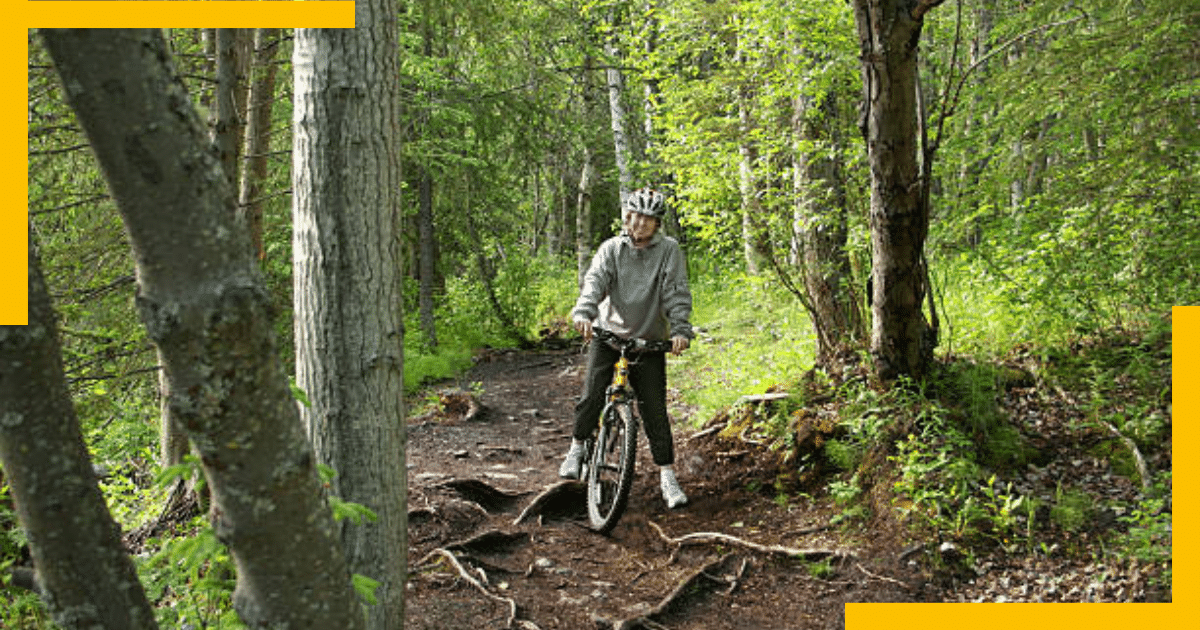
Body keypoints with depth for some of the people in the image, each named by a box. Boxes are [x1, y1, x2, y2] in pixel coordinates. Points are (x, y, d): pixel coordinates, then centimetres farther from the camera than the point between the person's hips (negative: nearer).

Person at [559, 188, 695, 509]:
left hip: (650, 341, -1)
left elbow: (677, 293, -11)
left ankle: (667, 476, 6)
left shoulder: (668, 250, -4)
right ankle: (578, 446, 18)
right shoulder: (611, 248, -1)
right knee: (592, 395, -10)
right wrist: (584, 313, -34)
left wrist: (681, 330, -26)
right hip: (608, 334, 1)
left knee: (655, 410, -3)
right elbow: (595, 281, -15)